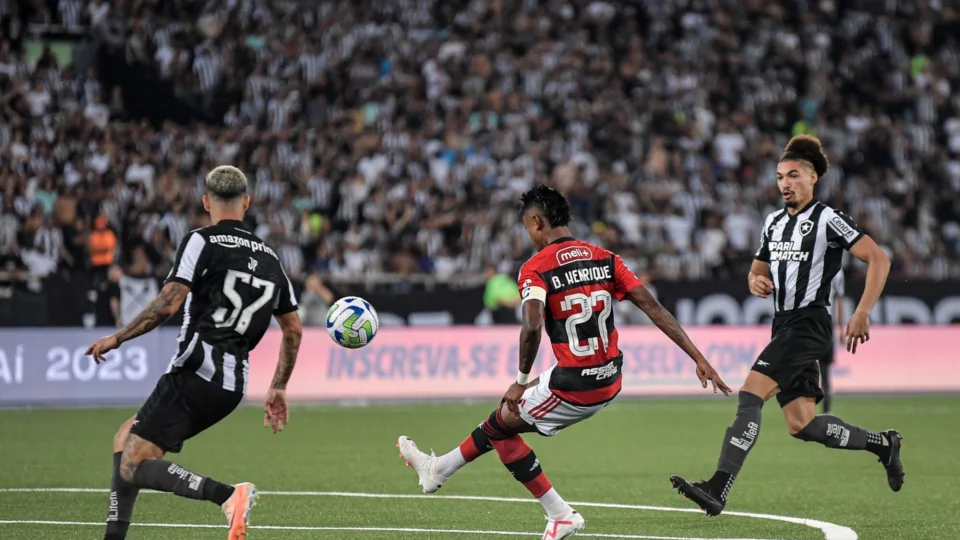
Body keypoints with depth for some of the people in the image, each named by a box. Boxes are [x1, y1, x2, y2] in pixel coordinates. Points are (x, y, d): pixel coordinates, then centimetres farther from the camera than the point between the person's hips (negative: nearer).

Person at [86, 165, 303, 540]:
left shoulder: (203, 242, -3)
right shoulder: (268, 257, 17)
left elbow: (168, 303, -14)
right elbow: (293, 330, 20)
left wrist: (117, 338, -3)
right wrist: (278, 389, 27)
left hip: (195, 372, -8)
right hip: (232, 386, 8)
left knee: (133, 468, -10)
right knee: (125, 437, 22)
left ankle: (228, 495, -29)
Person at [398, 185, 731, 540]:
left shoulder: (535, 269, -11)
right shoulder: (604, 259, 5)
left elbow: (532, 327, -28)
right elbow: (653, 307, -1)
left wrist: (521, 381, -13)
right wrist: (699, 358, -1)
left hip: (573, 386, -7)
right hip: (610, 381, 7)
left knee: (500, 426, 17)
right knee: (507, 413, 26)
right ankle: (438, 470, 42)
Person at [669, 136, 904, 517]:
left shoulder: (828, 220, -8)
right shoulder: (774, 222, 15)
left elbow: (878, 259, -11)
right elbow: (759, 270, 26)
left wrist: (862, 314, -18)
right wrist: (755, 282, 1)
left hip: (809, 324, -9)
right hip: (784, 326, 9)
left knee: (750, 395, -21)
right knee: (801, 425, 8)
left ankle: (717, 491, -28)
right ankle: (882, 444, 29)